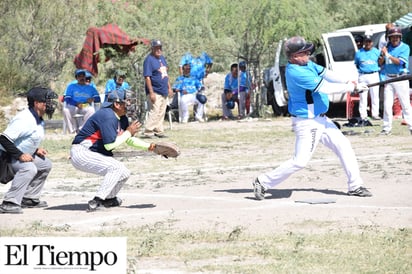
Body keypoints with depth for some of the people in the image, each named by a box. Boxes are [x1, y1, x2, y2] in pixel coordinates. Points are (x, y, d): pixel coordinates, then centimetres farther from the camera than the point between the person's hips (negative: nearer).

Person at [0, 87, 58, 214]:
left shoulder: (39, 120, 5)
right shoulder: (25, 120, -27)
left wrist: (36, 150, 4)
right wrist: (20, 155, -31)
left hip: (23, 154, 11)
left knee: (45, 164, 16)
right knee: (29, 168, -33)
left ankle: (29, 198, 20)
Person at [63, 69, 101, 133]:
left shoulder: (91, 88, 20)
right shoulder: (71, 87, 17)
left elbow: (98, 99, 9)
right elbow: (67, 99, 2)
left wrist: (93, 99, -17)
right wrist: (77, 104, -19)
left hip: (86, 107, 0)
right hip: (73, 107, 0)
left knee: (91, 110, -36)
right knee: (66, 110, -35)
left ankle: (81, 129, -31)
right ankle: (73, 130, -24)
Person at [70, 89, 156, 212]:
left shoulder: (122, 118, 9)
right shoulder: (108, 116, -22)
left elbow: (129, 140, 20)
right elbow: (110, 145, -26)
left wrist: (148, 146, 6)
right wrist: (128, 132, -16)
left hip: (95, 154, 10)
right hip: (81, 153, -10)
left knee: (124, 174, 9)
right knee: (116, 167, -25)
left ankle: (108, 199, 29)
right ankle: (96, 202, -24)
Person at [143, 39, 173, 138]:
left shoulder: (162, 58, 14)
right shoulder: (149, 60, -12)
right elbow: (147, 77, -17)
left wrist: (169, 88, 20)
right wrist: (151, 93, -21)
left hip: (164, 92, 8)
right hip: (155, 92, -8)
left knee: (161, 113, 11)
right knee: (154, 112, -12)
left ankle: (158, 131, 18)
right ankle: (148, 132, -9)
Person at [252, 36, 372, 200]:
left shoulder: (307, 64, 4)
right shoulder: (296, 72, -25)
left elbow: (325, 73, 5)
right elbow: (325, 88, -24)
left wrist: (348, 82, -11)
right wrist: (352, 87, -16)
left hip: (321, 120, 10)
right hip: (307, 123, -10)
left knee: (344, 146, 9)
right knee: (300, 161, -11)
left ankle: (355, 186, 13)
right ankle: (263, 182, 2)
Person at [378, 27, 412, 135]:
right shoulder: (387, 47, 10)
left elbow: (399, 62, -15)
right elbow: (380, 63, 9)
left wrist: (388, 54, -15)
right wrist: (383, 55, -10)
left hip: (401, 79, -4)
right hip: (388, 78, 4)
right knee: (387, 105, 2)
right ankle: (387, 128, 6)